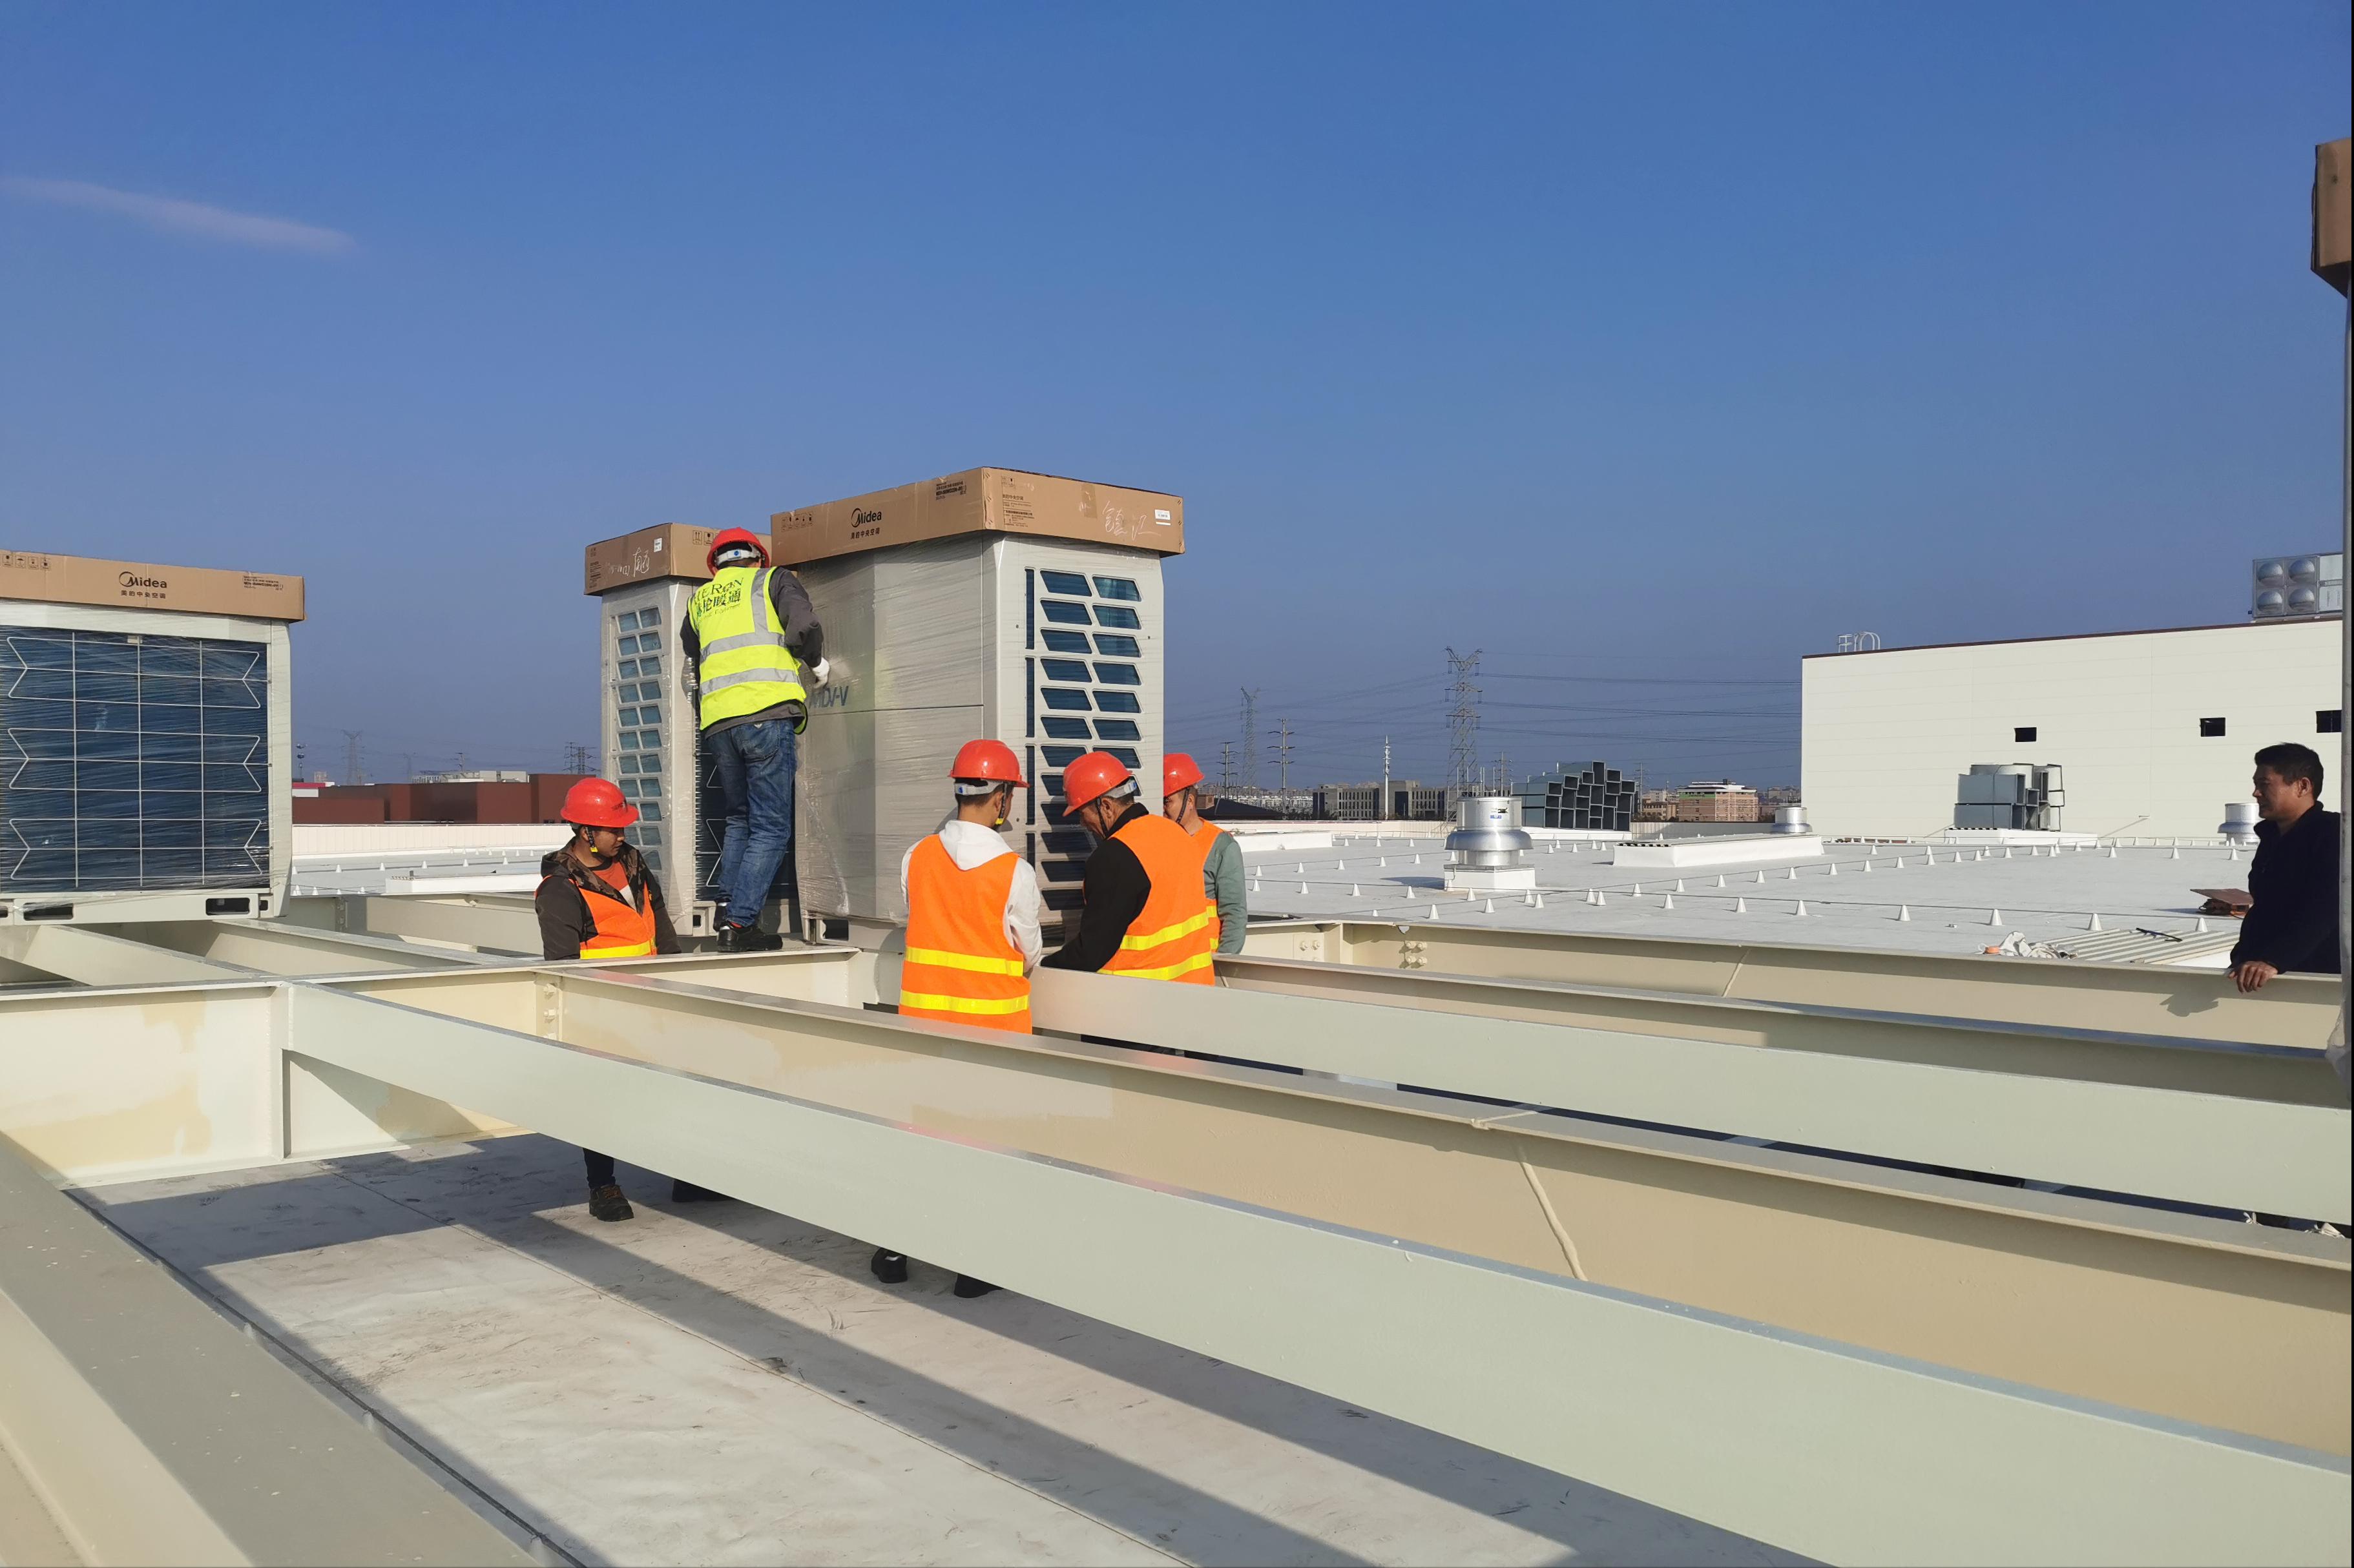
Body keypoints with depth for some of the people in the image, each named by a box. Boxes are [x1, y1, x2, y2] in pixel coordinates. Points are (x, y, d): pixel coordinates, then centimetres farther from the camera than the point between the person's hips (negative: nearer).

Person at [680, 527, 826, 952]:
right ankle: (739, 924, -11)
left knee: (740, 821, 19)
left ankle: (730, 913, 8)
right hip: (767, 714, -5)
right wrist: (816, 666, 12)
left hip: (716, 723, 5)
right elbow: (804, 627, -5)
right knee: (771, 829, -3)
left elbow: (692, 667, 25)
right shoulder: (773, 581, 12)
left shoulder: (698, 602, 25)